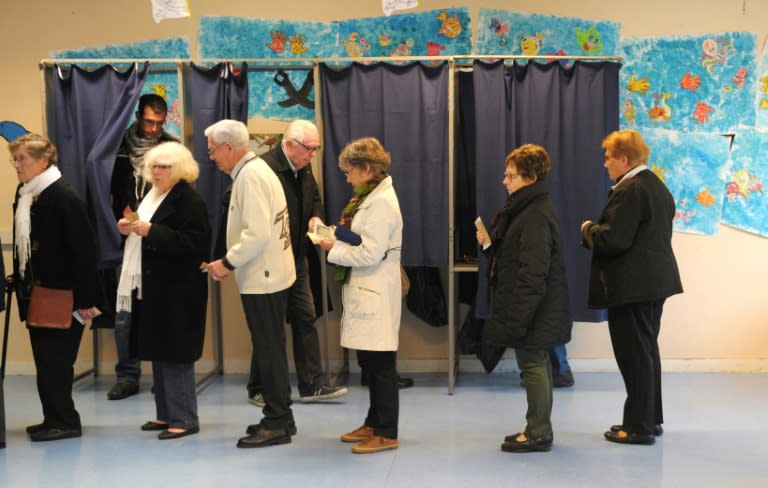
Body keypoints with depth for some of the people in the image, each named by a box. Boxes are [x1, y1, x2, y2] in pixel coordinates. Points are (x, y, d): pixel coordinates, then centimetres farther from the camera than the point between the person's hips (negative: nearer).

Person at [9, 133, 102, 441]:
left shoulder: (63, 197, -15)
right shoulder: (24, 195, 10)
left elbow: (84, 250, -18)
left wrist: (85, 299, -19)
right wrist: (19, 281, 11)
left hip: (61, 296, -8)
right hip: (35, 293, 8)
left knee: (55, 359, -2)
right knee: (45, 359, 12)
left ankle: (64, 422, 9)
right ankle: (55, 420, 22)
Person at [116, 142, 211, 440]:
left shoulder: (189, 200, -13)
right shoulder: (152, 196, 16)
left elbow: (196, 243, -23)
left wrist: (152, 231, -25)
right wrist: (130, 229, 5)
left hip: (177, 291, -9)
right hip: (151, 288, 9)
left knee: (175, 354, -6)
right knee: (158, 352, 13)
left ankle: (184, 419, 2)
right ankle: (166, 414, 22)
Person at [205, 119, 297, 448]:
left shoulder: (250, 176, -16)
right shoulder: (255, 170, 14)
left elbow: (257, 233, -25)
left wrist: (228, 263, -16)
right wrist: (232, 262, 13)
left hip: (262, 279, -10)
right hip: (270, 274, 10)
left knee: (269, 351, -2)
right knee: (271, 349, 15)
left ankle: (277, 424, 6)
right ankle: (279, 417, 25)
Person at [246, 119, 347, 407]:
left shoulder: (304, 169, 8)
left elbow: (315, 199, 23)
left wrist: (315, 216, 0)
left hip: (297, 259, 8)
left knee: (305, 319, 9)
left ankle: (311, 386, 17)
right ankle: (258, 391, 16)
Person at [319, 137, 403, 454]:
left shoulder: (381, 201, -16)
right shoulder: (369, 196, 14)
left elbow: (371, 253, -21)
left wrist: (335, 249, -10)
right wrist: (335, 239, 3)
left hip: (375, 294, -10)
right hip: (364, 292, 10)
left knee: (380, 365, -2)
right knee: (369, 363, 17)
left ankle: (386, 434, 7)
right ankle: (374, 423, 29)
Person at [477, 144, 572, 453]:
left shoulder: (536, 215, -20)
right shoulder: (527, 207, 13)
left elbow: (532, 270, -24)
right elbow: (514, 254, 18)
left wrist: (517, 316, -24)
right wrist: (490, 244, 2)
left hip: (533, 305, -11)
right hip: (536, 305, 11)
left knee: (532, 364, -2)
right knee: (538, 363, 16)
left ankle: (538, 433, 8)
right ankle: (539, 429, 26)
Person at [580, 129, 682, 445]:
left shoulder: (629, 190, -17)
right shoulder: (656, 186, 15)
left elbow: (612, 240, -24)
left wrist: (588, 229, -5)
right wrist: (599, 229, 17)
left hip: (632, 286, -10)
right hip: (654, 281, 10)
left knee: (634, 355, -3)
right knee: (647, 351, 18)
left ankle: (639, 426, 4)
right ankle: (651, 419, 27)